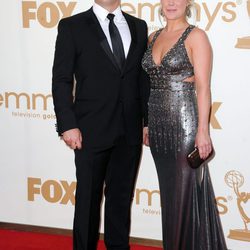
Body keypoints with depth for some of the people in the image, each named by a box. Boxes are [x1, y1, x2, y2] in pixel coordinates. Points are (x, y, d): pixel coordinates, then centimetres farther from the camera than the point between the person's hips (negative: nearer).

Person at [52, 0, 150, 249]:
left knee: (122, 196, 14)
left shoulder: (138, 27, 10)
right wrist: (67, 125, -12)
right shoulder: (72, 26, -1)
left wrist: (148, 120, 6)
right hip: (91, 130, -3)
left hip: (130, 131, 4)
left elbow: (144, 77, 11)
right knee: (88, 196, 8)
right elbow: (61, 80, -5)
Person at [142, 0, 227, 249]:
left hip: (184, 123, -6)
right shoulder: (153, 37, 12)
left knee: (187, 192, 1)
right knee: (169, 192, 14)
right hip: (158, 125, 6)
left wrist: (203, 130, -17)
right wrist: (147, 123, 13)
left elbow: (203, 87, -11)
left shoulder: (196, 36, -6)